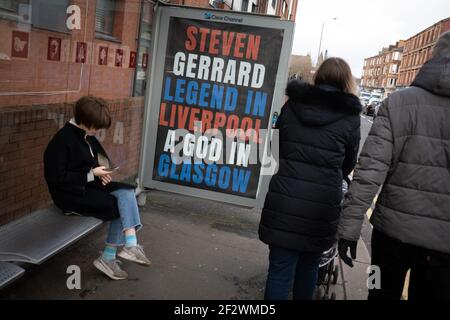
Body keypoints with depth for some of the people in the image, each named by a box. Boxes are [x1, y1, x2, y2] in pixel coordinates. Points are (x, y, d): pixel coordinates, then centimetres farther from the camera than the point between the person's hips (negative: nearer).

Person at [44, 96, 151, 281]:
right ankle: (108, 258, -4)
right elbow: (56, 178, -21)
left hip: (89, 184, 7)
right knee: (121, 208, -17)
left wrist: (102, 171, -2)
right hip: (71, 193, -7)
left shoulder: (87, 137, 7)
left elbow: (99, 158, 22)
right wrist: (92, 174, -19)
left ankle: (130, 245, -22)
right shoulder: (62, 140, -18)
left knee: (126, 192, -18)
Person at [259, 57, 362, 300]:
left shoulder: (292, 105, 6)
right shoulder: (350, 117, -1)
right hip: (322, 205, -1)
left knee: (280, 268, 7)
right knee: (309, 266, 20)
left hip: (284, 199, 1)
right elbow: (349, 163, 10)